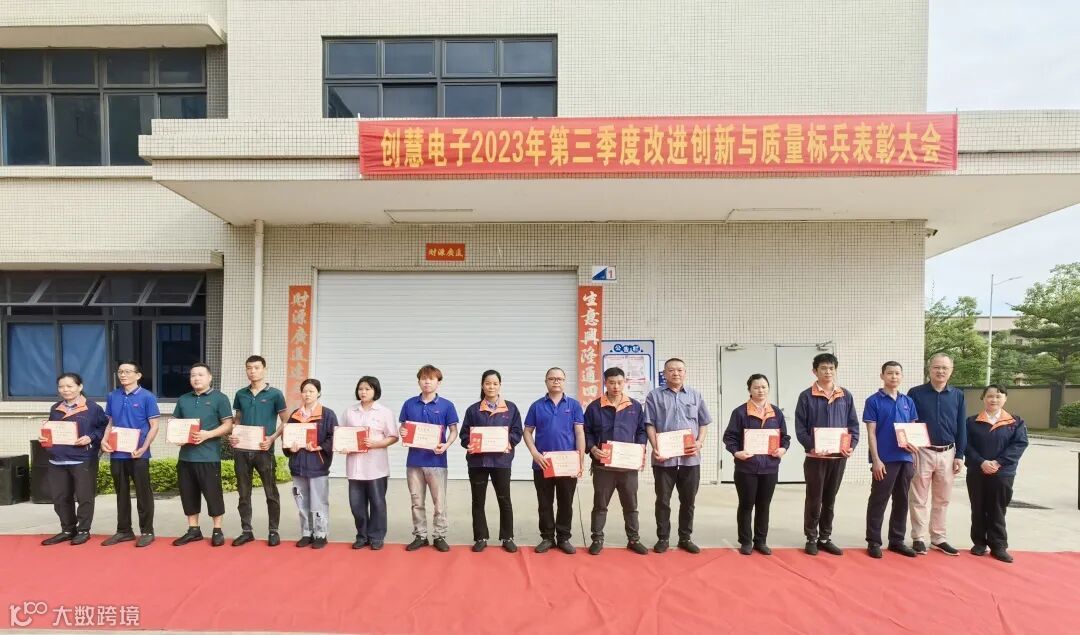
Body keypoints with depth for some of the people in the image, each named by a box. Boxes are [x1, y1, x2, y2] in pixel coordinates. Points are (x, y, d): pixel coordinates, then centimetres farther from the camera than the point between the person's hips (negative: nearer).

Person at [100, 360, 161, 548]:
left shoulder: (147, 397, -7)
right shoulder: (112, 396, 8)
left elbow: (154, 426, -7)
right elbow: (110, 423, 16)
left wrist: (143, 448, -17)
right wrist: (104, 440, -3)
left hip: (138, 454, -5)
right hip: (117, 454, 5)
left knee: (143, 493, 3)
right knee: (122, 493, 14)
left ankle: (147, 531, 12)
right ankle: (124, 530, 26)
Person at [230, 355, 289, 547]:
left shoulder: (275, 394, -3)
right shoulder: (240, 394, 9)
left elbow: (286, 421, -2)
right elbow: (237, 420, 18)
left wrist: (272, 438, -15)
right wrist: (232, 436, -1)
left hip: (264, 450, -4)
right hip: (242, 450, 4)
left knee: (271, 492, 2)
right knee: (244, 493, 10)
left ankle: (273, 531, 12)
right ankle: (246, 531, 21)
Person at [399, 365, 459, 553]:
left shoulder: (446, 405, -4)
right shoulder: (409, 404, 4)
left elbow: (454, 430, 0)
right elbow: (402, 427, 11)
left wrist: (446, 445, -18)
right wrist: (402, 433, -12)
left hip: (436, 460, -2)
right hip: (414, 460, 3)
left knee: (439, 502, 4)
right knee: (417, 502, 11)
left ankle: (439, 536, 17)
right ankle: (420, 536, 24)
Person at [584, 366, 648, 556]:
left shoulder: (635, 407, 5)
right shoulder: (594, 407, -1)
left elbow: (641, 431, 11)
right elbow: (586, 432, 2)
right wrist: (592, 448, -14)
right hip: (603, 465, -2)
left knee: (630, 504, 11)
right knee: (600, 504, 8)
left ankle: (634, 539, 24)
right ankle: (597, 539, 18)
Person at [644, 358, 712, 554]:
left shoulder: (695, 396, 10)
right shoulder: (654, 396, 3)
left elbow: (704, 423, 11)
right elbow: (650, 425, -1)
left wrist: (699, 443, -6)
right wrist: (655, 448, -13)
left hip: (690, 457, 2)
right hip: (664, 457, -2)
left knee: (688, 501, 10)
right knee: (663, 500, 6)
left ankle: (685, 538, 22)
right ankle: (662, 538, 17)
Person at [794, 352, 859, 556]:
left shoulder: (846, 396, 7)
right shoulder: (806, 396, -4)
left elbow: (853, 425, 8)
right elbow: (800, 428, -6)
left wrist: (852, 446, -7)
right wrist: (811, 447, -19)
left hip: (839, 457, 3)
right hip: (815, 457, -3)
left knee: (829, 500, 13)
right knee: (814, 500, 4)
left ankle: (825, 538, 24)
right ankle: (811, 539, 16)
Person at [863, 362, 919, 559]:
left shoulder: (908, 401, 10)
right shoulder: (874, 401, -5)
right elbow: (871, 433, -8)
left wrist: (912, 443, -7)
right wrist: (876, 460, -14)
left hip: (905, 459, 5)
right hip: (884, 460, -5)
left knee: (902, 501, 12)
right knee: (878, 501, 1)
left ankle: (897, 540, 23)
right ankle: (873, 541, 9)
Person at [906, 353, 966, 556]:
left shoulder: (958, 395, 6)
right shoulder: (916, 393, -3)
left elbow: (962, 428, 7)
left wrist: (959, 455, 3)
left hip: (947, 453, 3)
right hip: (922, 452, -3)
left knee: (942, 499, 12)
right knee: (919, 499, 3)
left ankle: (938, 538, 23)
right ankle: (919, 538, 12)